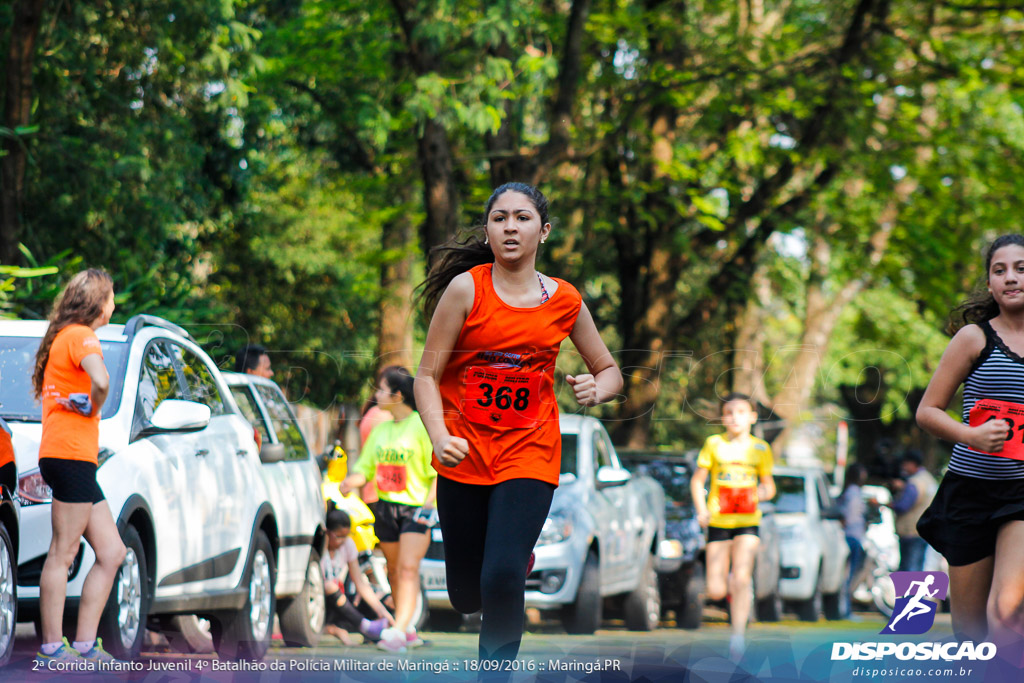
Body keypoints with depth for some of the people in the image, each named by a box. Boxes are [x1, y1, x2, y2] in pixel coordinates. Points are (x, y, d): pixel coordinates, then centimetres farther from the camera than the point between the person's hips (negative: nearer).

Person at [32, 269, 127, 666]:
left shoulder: (62, 337, 21)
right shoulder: (80, 336, -9)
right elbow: (100, 381, -28)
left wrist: (82, 405, 10)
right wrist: (93, 408, -8)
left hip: (79, 461, 10)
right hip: (71, 455, -10)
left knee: (112, 552, 8)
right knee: (62, 554, -10)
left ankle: (85, 645, 7)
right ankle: (52, 648, -11)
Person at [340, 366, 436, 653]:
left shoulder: (422, 425, -6)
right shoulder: (381, 430, 13)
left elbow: (440, 471, -7)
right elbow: (366, 467, 16)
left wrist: (428, 505, -17)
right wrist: (351, 481, -6)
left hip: (416, 508, -7)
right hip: (386, 507, 7)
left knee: (408, 567, -17)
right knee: (394, 570, 10)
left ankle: (398, 631, -28)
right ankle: (408, 629, 23)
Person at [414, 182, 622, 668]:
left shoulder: (565, 301, -1)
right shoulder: (466, 288, -7)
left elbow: (610, 372, 13)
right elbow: (428, 374, -6)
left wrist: (596, 389, -11)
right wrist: (440, 437, -22)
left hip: (529, 454, 0)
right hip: (463, 454, 1)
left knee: (502, 578, -20)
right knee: (466, 596, 9)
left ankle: (497, 665, 3)